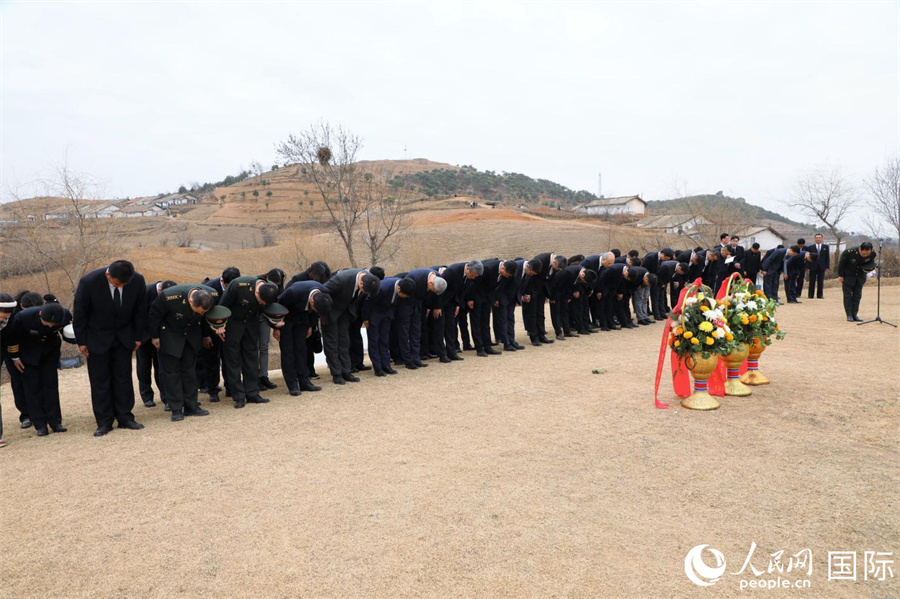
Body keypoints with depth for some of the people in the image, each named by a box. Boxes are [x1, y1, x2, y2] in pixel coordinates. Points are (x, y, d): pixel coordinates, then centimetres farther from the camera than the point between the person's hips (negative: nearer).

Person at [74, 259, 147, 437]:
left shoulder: (138, 281, -19)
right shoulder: (89, 282, -25)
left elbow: (140, 311, -3)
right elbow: (79, 313, -11)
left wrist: (138, 336, 3)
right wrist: (81, 341, -6)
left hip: (124, 335, 2)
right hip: (97, 337, -2)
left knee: (123, 377, 6)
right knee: (100, 381, 2)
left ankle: (125, 418, 15)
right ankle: (104, 422, 11)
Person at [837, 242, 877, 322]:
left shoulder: (872, 253, -17)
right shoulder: (849, 252, -29)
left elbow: (871, 262, 3)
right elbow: (841, 263, -14)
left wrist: (870, 267, -20)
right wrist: (840, 275, -10)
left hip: (860, 276, 3)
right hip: (848, 276, -3)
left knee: (857, 295, 4)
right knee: (847, 295, -2)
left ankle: (854, 314, 11)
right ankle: (849, 315, 4)